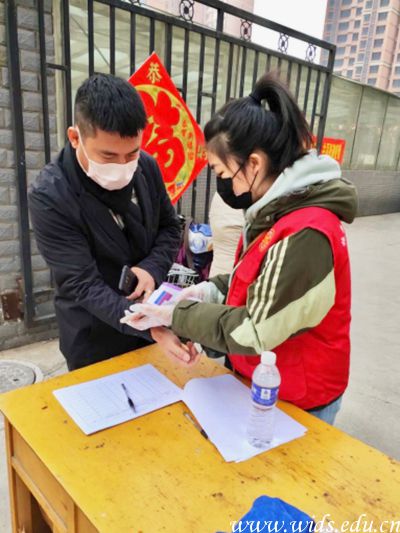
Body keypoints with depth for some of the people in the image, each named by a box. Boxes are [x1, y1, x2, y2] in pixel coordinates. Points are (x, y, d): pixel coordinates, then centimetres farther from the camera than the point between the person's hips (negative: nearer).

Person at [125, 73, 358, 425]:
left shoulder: (305, 234, -32)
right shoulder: (280, 212, -1)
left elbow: (254, 332, -26)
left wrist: (176, 314, -18)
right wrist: (212, 290, -6)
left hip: (298, 400, -8)